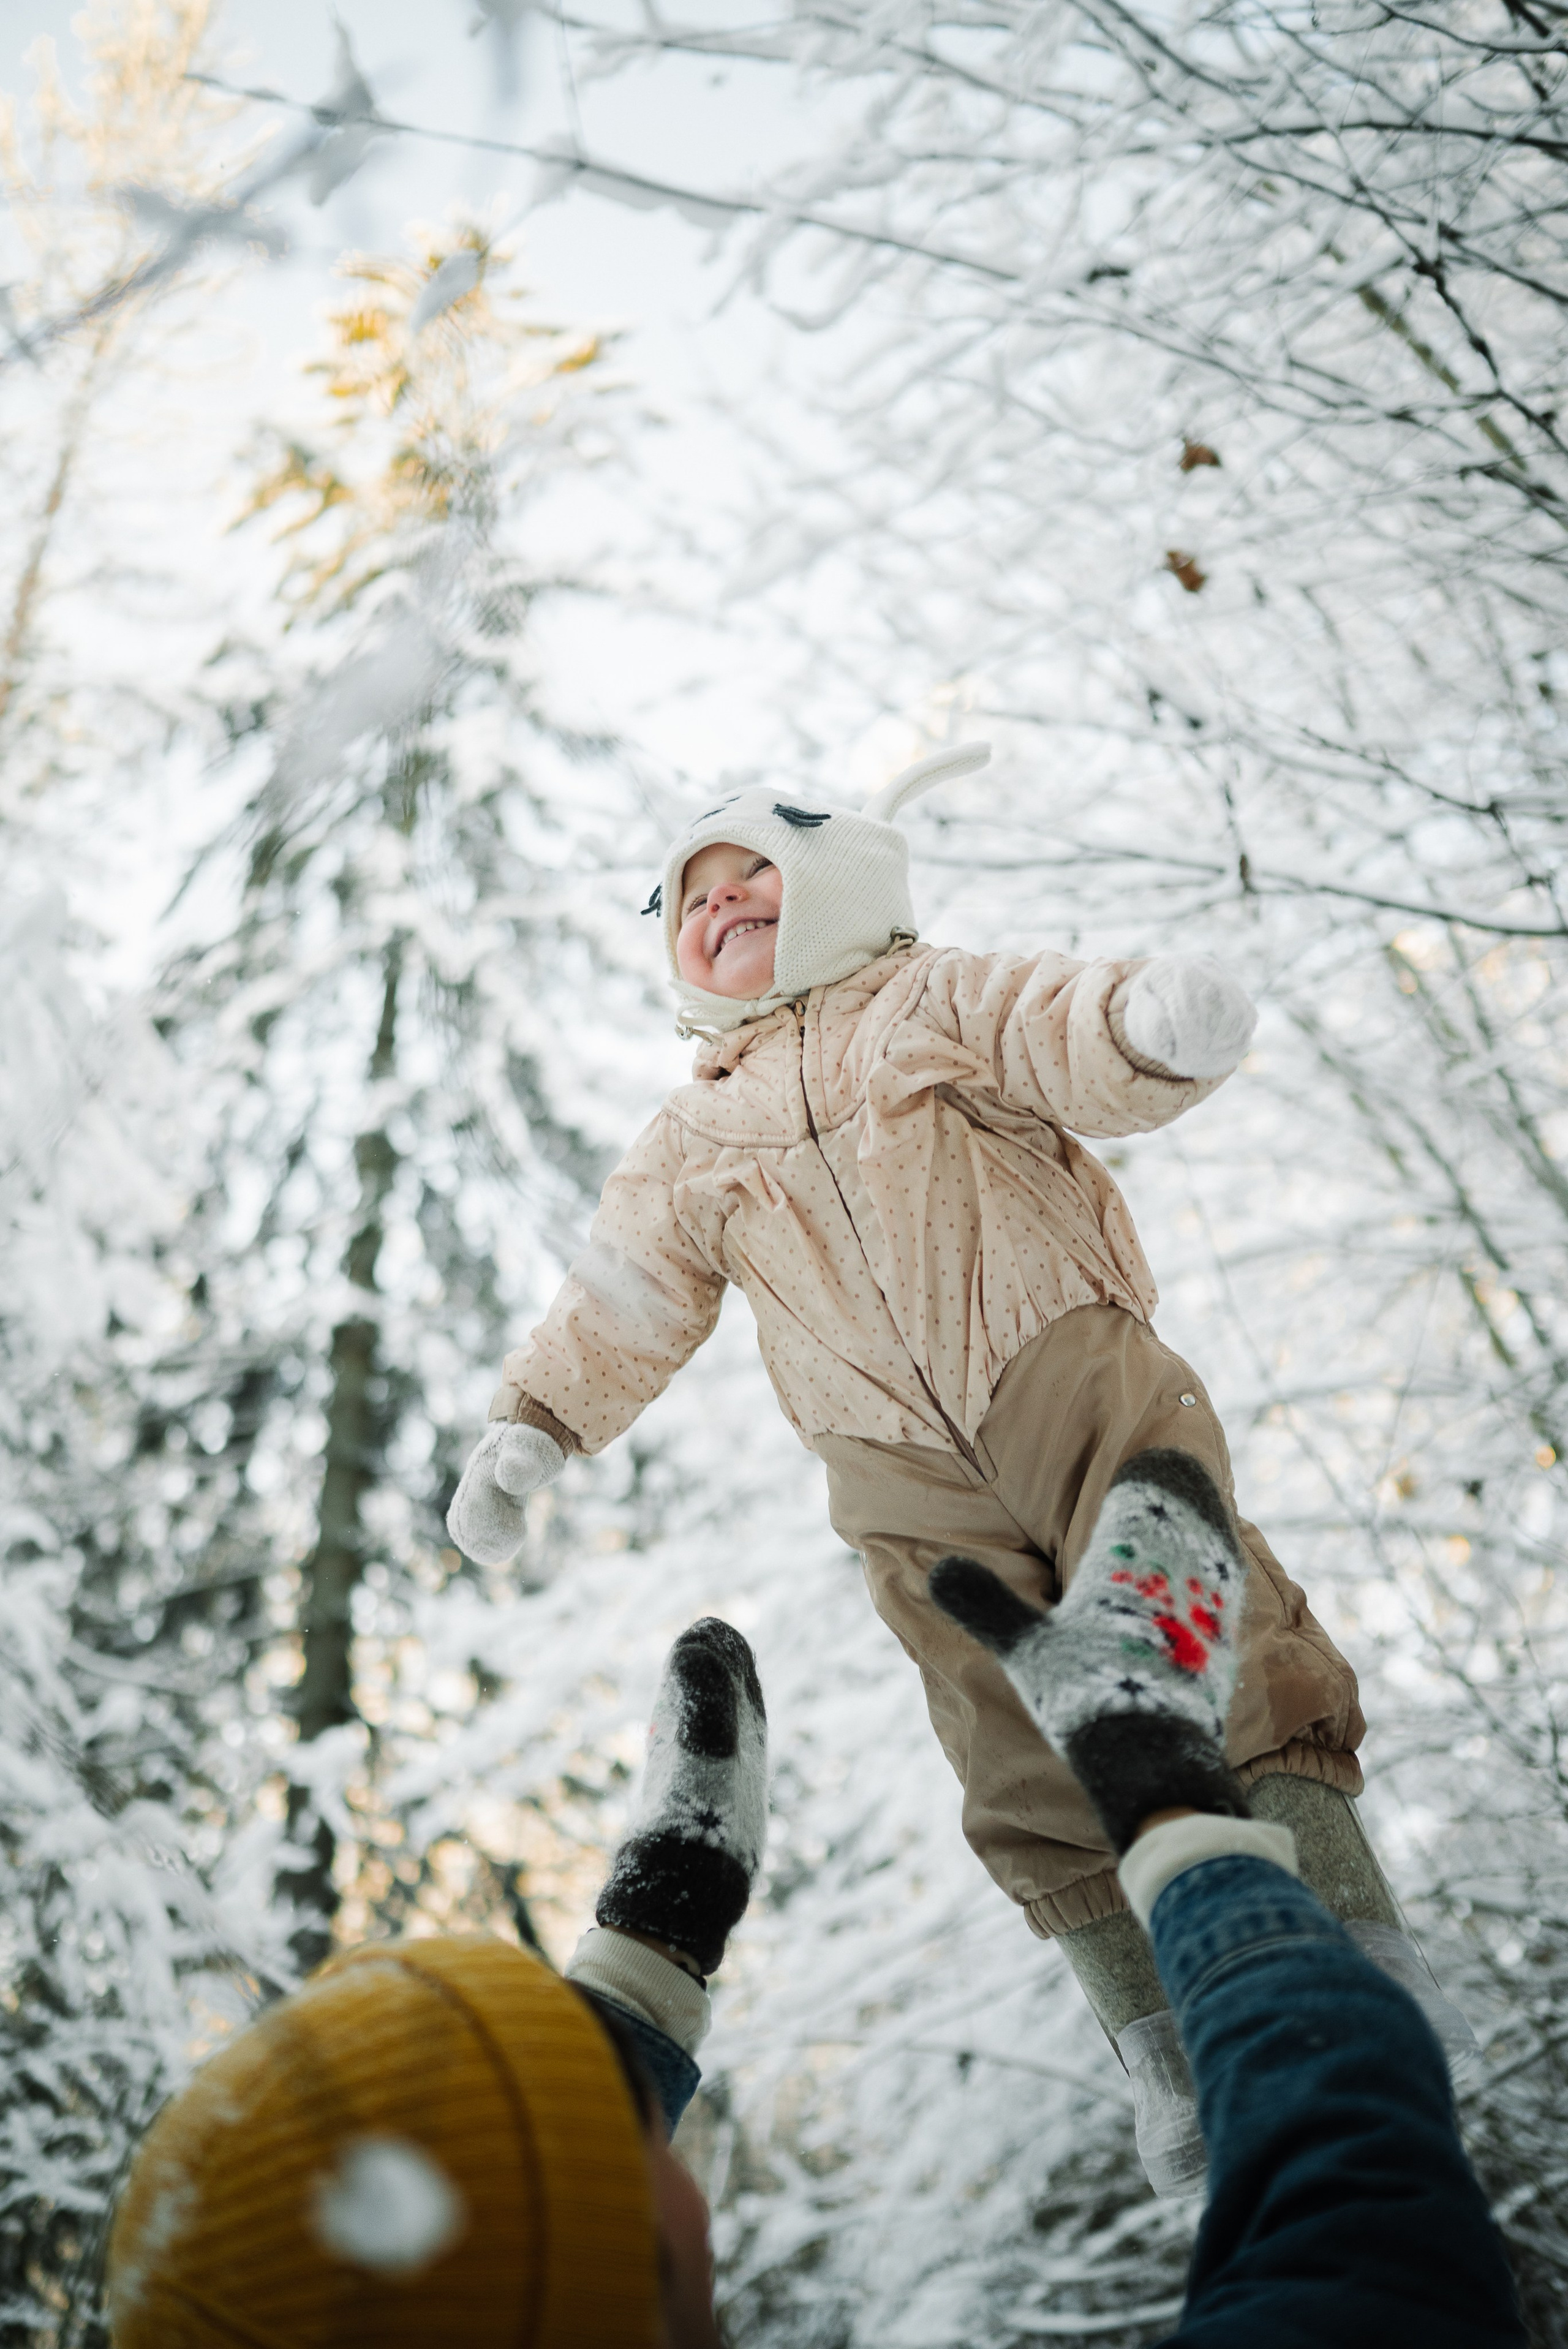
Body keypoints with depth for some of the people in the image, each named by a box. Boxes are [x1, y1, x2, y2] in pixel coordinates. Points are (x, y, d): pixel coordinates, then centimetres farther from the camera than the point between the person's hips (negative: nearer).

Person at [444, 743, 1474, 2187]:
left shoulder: (932, 1005, 12)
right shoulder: (696, 1140, 23)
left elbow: (1084, 1058, -4)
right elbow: (624, 1302, 25)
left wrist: (1154, 1019, -27)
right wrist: (534, 1428, 15)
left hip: (1068, 1368, -3)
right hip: (909, 1480, 3)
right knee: (1030, 1762, -3)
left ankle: (1362, 1947, -2)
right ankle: (1173, 2055, 5)